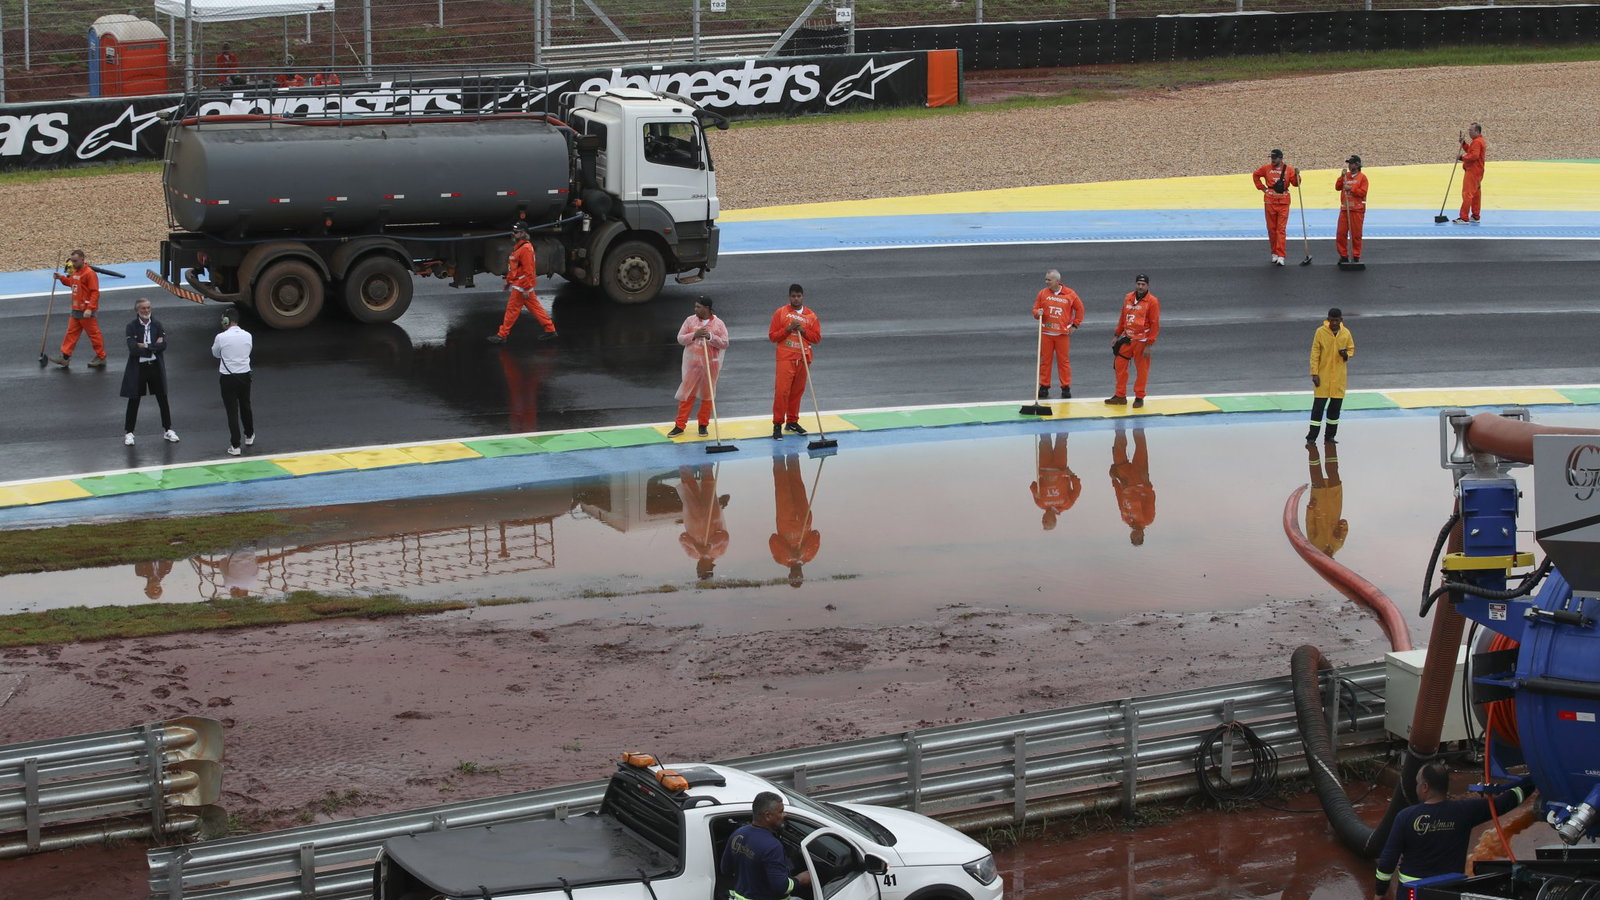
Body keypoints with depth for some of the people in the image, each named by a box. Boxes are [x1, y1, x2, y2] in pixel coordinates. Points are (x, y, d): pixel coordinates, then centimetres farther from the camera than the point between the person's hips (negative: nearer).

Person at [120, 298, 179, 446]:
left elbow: (163, 345, -11)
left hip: (155, 366, 3)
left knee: (163, 399, 11)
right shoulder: (131, 327, -9)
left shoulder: (157, 324, -2)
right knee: (134, 401, 6)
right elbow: (133, 349, -21)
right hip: (137, 368, -2)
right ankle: (128, 432, 15)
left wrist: (145, 346, -16)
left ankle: (167, 430, 24)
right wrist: (154, 346, -17)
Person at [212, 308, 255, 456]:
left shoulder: (221, 337, -14)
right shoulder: (247, 336, -2)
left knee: (232, 411, 1)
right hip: (244, 375, 4)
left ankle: (235, 445, 1)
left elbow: (215, 354, 4)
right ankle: (249, 436, 41)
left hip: (228, 378, -4)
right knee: (245, 406, 23)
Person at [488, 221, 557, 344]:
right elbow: (513, 267, 23)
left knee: (512, 309, -3)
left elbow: (528, 270, -22)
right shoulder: (518, 247, 14)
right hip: (518, 284, 10)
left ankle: (502, 335, 2)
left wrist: (526, 289, -23)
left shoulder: (525, 248, -18)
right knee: (535, 307, 12)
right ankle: (550, 330, 15)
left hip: (521, 286, -10)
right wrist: (508, 280, 24)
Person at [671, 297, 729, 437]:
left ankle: (703, 425, 18)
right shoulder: (690, 320, 3)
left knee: (707, 394, 6)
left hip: (710, 364, -1)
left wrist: (710, 337, -20)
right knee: (687, 394, 1)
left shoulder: (719, 324, -2)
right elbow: (680, 338, 0)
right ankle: (680, 425, 5)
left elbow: (724, 344, -6)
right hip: (692, 363, 1)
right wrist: (694, 335, -16)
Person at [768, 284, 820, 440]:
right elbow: (772, 336, 0)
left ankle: (792, 422, 18)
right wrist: (788, 329, -14)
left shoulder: (811, 315, 9)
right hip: (785, 358, -3)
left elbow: (817, 337, 6)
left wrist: (803, 330, -10)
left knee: (797, 391, 6)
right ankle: (777, 424, -9)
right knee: (782, 390, -11)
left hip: (803, 358, 3)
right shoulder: (780, 313, 2)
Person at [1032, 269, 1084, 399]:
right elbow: (1035, 309, 8)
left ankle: (1066, 387, 11)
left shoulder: (1070, 294, -1)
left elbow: (1079, 309, 9)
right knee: (1045, 360, 4)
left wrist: (1075, 325, 6)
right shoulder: (1043, 293, 3)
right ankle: (1044, 386, 12)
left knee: (1064, 361, 3)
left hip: (1063, 333, -1)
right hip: (1046, 333, 1)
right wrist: (1038, 313, -15)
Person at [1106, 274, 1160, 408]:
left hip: (1141, 341, -5)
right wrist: (1116, 335, 15)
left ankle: (1139, 397, 14)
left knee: (1141, 370, 2)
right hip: (1127, 339, 6)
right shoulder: (1128, 298, 8)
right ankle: (1120, 396, 17)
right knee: (1120, 366, 6)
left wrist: (1149, 345, -14)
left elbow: (1155, 324, -10)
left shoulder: (1152, 301, -9)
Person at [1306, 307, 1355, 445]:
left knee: (1336, 406, 8)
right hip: (1323, 375, -3)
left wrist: (1346, 354, -12)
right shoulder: (1320, 332, -8)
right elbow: (1315, 353, -6)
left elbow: (1351, 349, 13)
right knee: (1318, 406, -4)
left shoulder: (1346, 333, 1)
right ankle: (1311, 438, 0)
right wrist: (1314, 373, -10)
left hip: (1339, 376, 3)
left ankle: (1330, 436, 18)